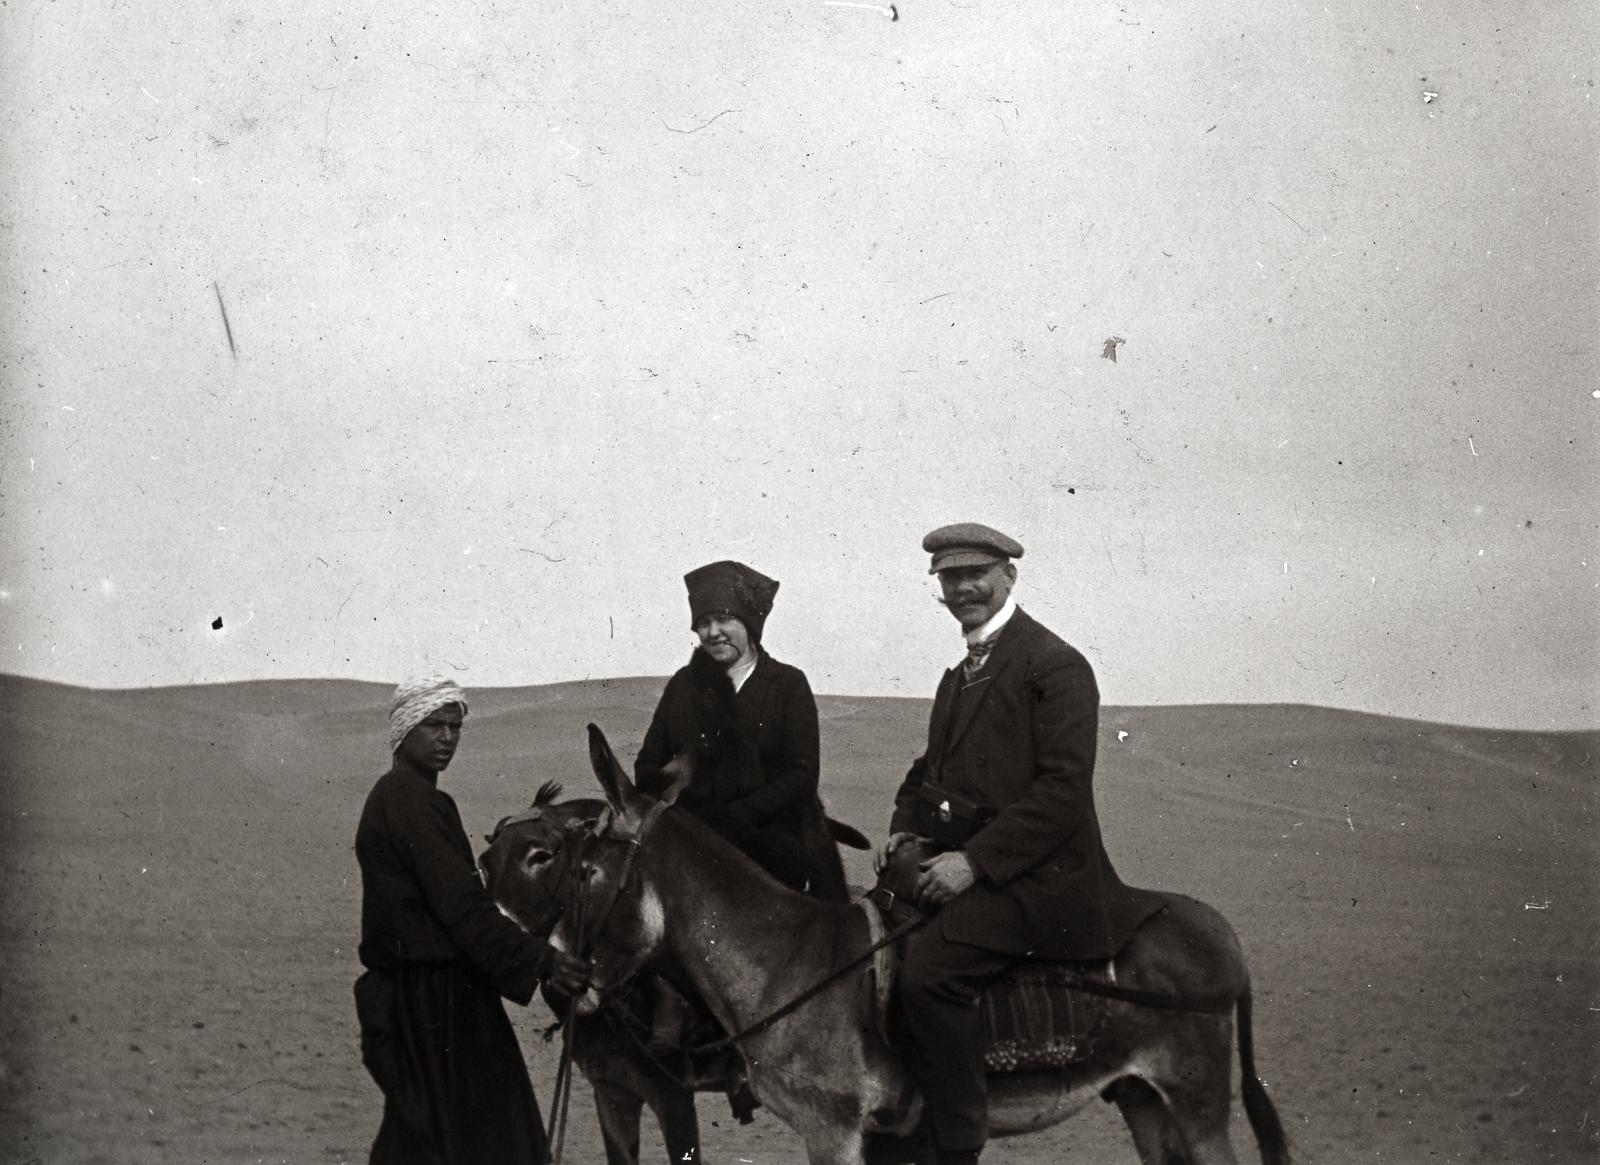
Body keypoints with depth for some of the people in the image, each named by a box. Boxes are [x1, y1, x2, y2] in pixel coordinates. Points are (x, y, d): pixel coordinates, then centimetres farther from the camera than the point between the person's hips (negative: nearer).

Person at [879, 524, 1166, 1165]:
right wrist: (905, 828, 7)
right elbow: (930, 768, 29)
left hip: (1038, 875, -9)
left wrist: (974, 861, -21)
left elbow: (1062, 788, -17)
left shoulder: (1055, 666, -9)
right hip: (957, 865, 9)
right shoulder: (960, 676, 20)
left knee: (928, 970, -28)